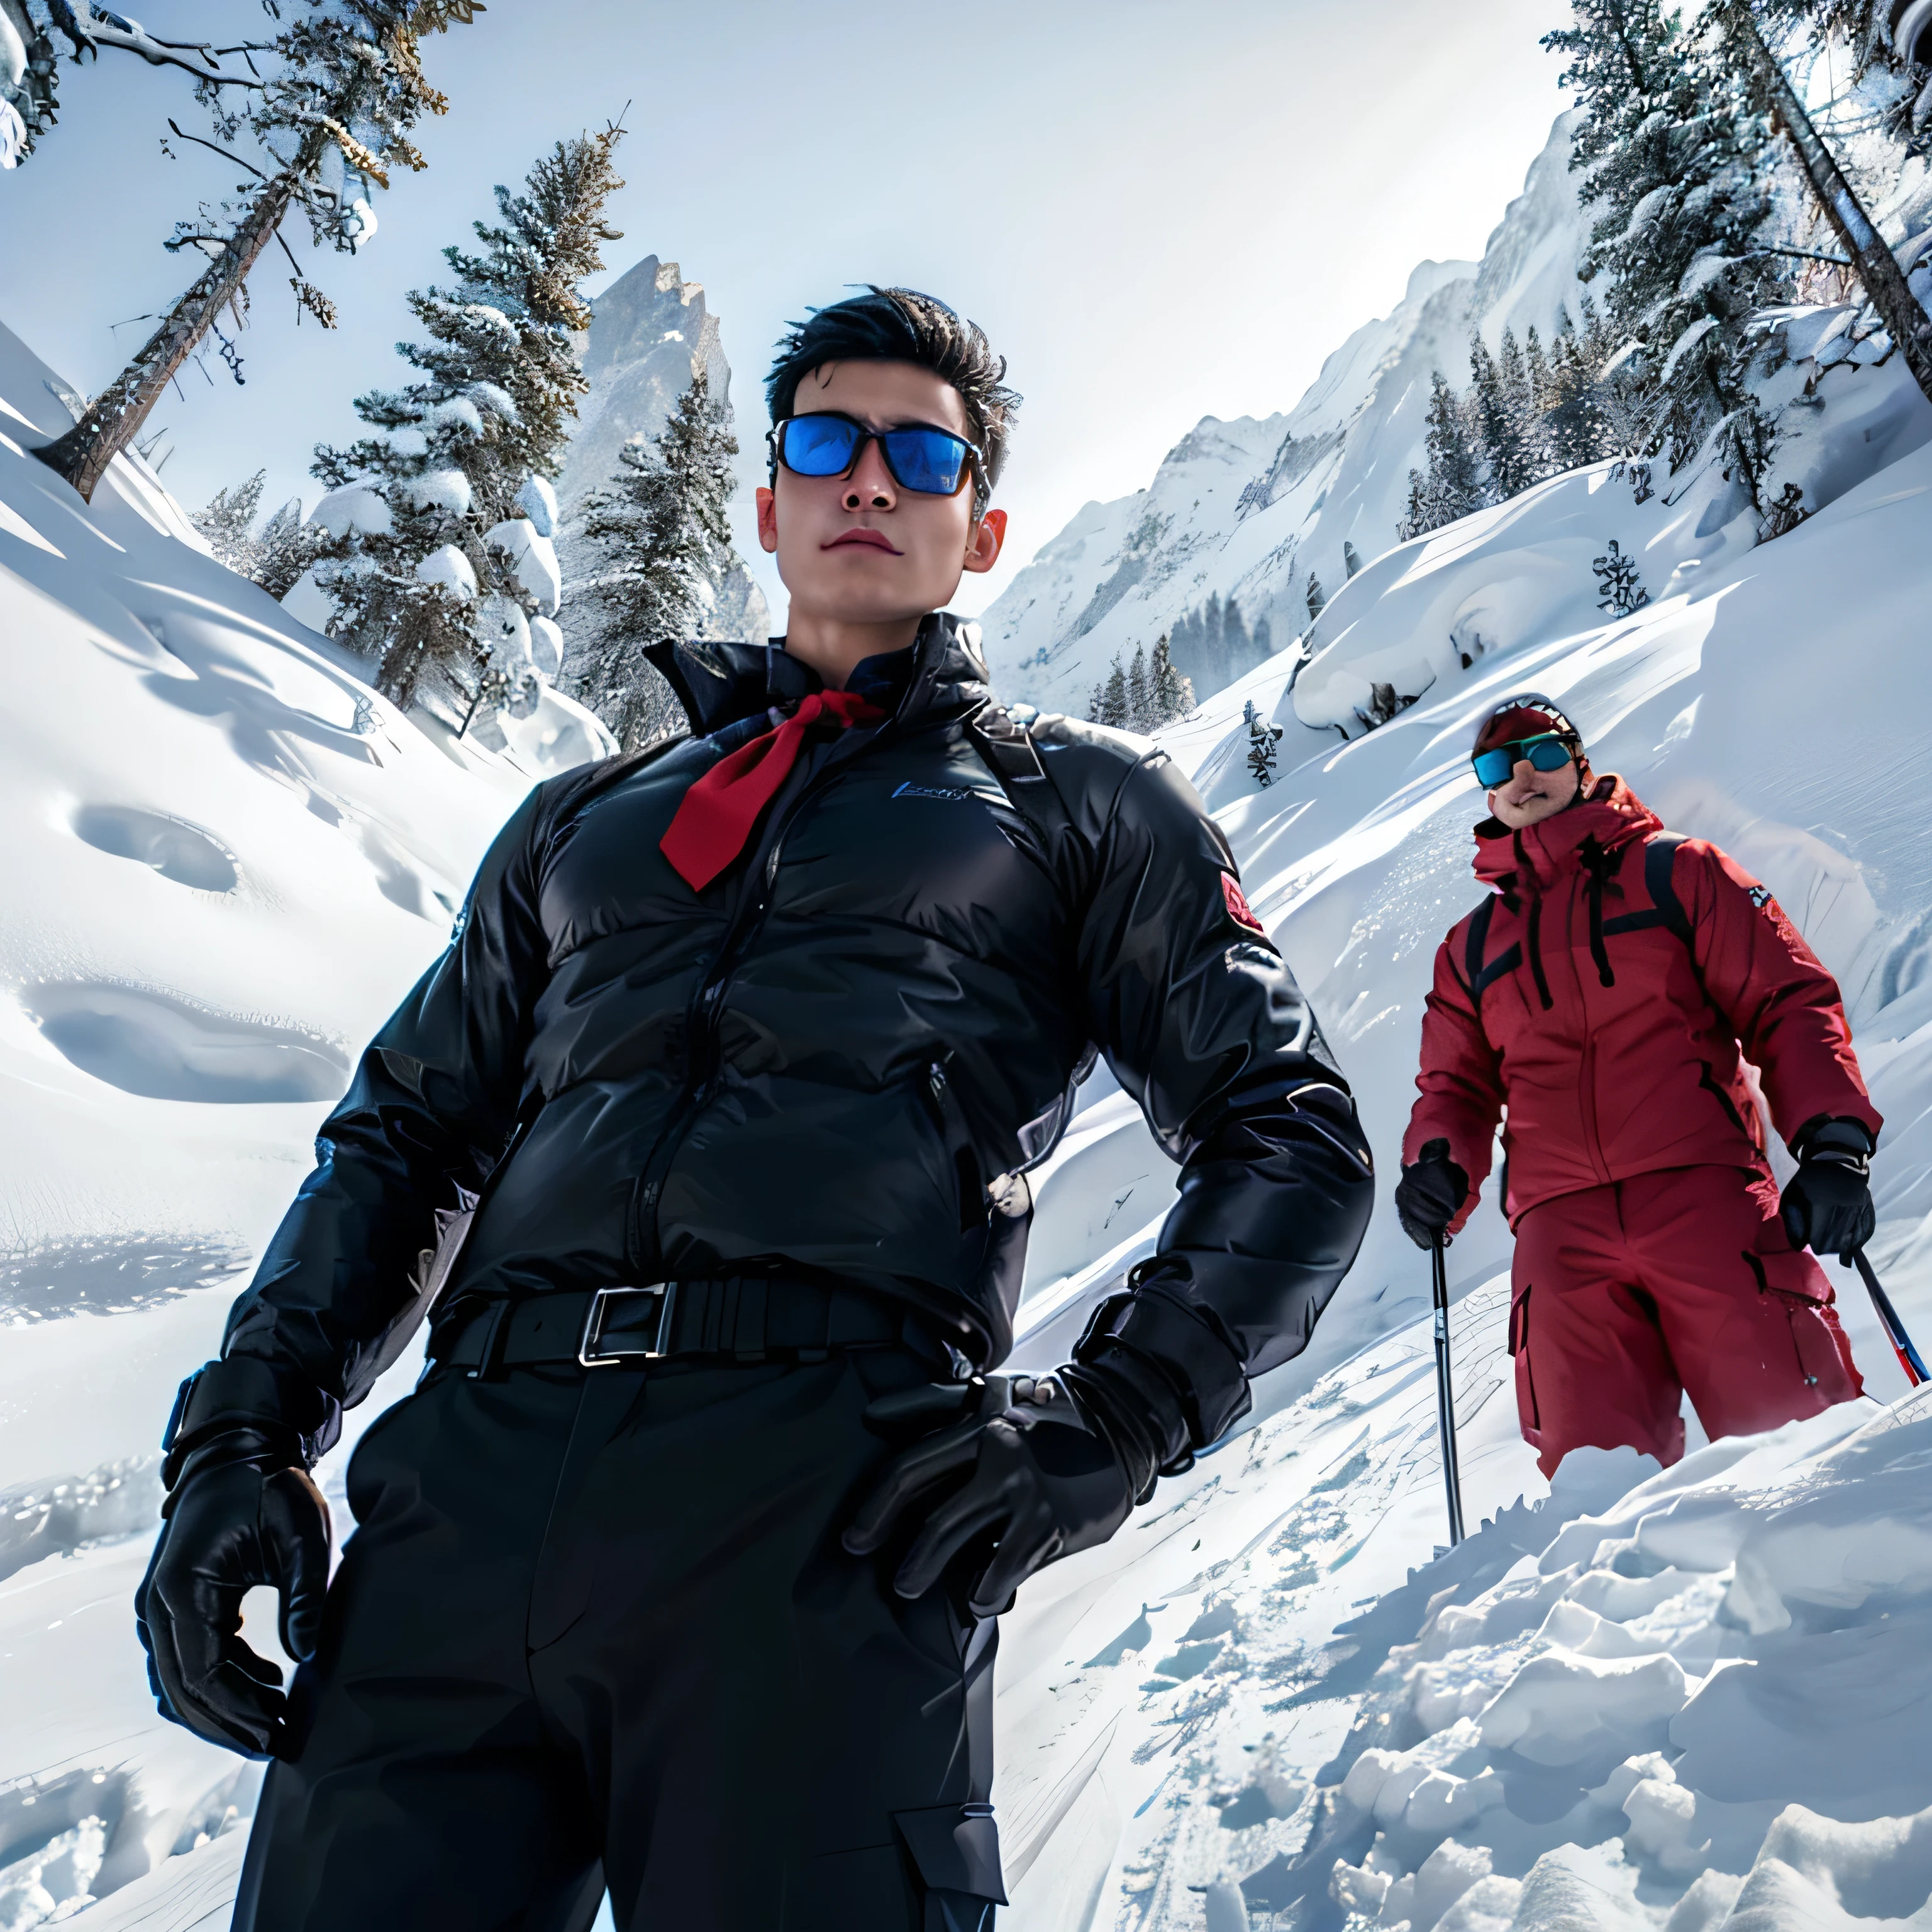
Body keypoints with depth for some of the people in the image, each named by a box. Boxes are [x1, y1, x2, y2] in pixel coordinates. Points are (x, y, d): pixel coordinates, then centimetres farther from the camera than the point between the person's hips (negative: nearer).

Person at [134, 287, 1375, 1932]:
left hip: (823, 1491, -3)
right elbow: (406, 1133, 24)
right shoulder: (585, 820, 25)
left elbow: (1295, 1141, 7)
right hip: (461, 1482, 4)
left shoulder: (1077, 800, 14)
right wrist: (248, 1428, 10)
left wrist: (1103, 1424, -8)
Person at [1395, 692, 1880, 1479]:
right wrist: (1437, 1163, 0)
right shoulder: (1470, 946, 23)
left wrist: (1833, 1144, -6)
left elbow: (1789, 1001, 8)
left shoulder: (1677, 872, 15)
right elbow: (1458, 1087, 22)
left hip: (1704, 1192, -2)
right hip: (1560, 1223, 2)